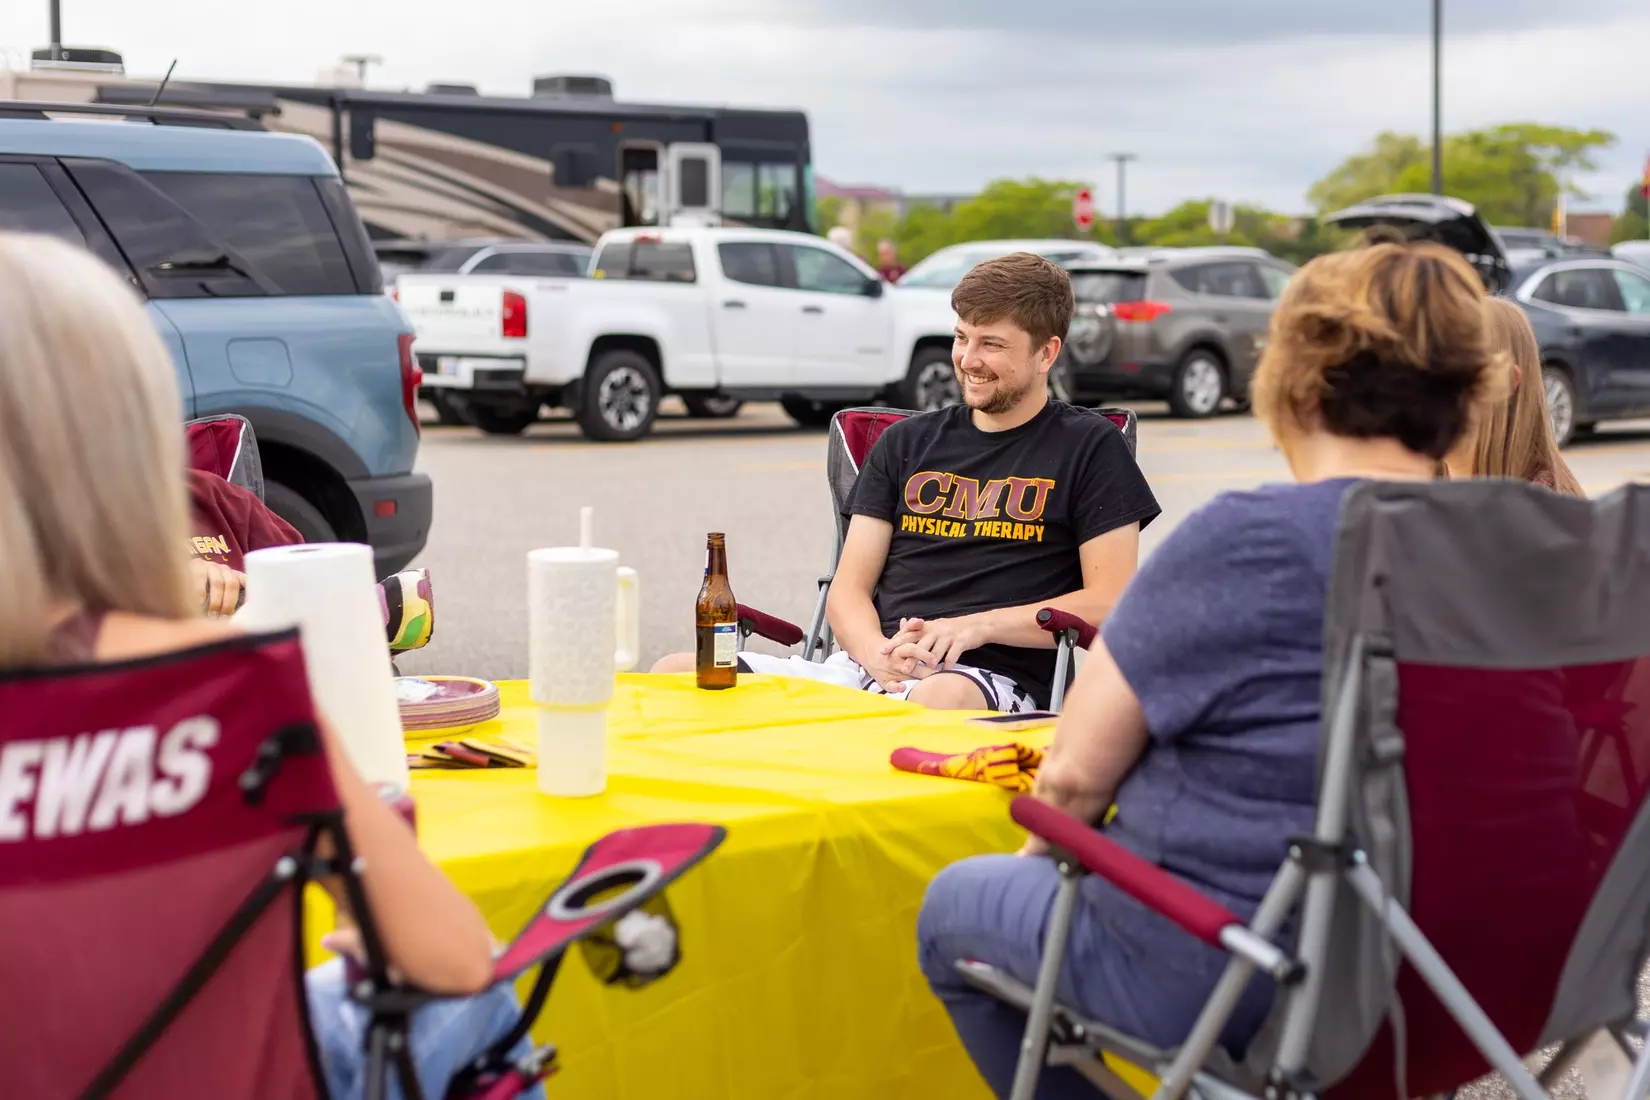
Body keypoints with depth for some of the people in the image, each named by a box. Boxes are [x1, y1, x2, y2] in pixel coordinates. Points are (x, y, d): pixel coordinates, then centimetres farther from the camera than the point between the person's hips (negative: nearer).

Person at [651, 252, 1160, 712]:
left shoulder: (1089, 447, 11)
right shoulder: (907, 442, 23)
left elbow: (1109, 602, 1)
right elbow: (849, 588, 16)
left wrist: (977, 625, -12)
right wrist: (876, 652, -8)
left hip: (994, 680, -5)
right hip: (866, 669, 5)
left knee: (940, 700, -45)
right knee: (675, 675, -18)